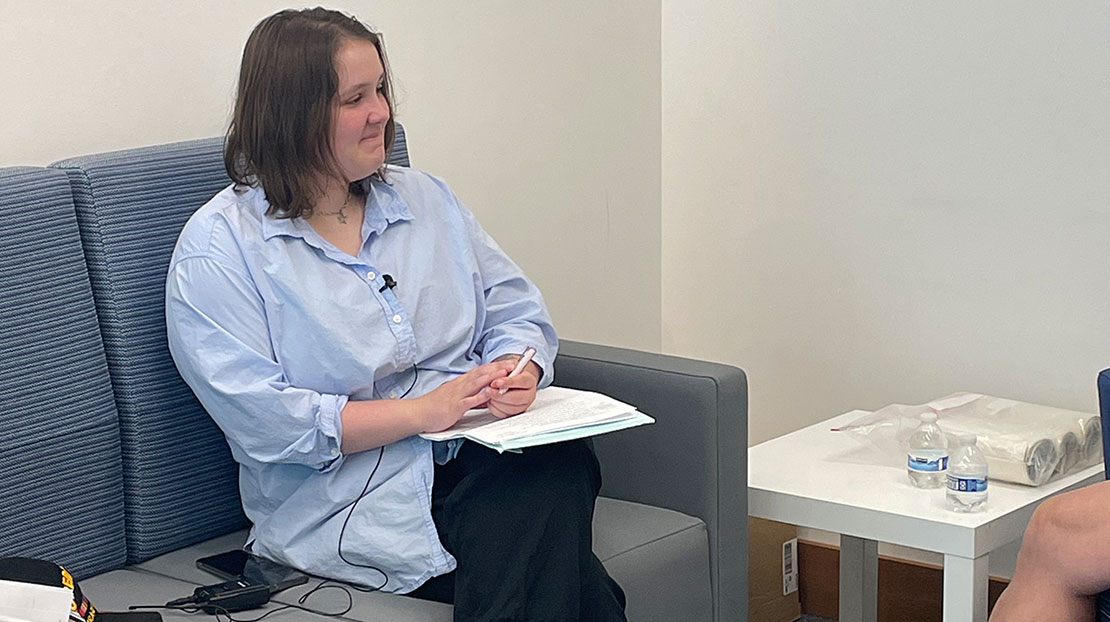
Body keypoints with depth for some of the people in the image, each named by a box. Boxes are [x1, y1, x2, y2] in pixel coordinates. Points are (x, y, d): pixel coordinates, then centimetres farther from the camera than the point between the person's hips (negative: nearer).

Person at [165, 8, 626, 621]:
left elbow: (517, 313, 18)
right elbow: (261, 421, -11)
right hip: (347, 496, -6)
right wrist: (422, 411, -16)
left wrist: (516, 373, -7)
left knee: (559, 470, -32)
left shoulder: (423, 198, 18)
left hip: (485, 455, 6)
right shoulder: (217, 246, -1)